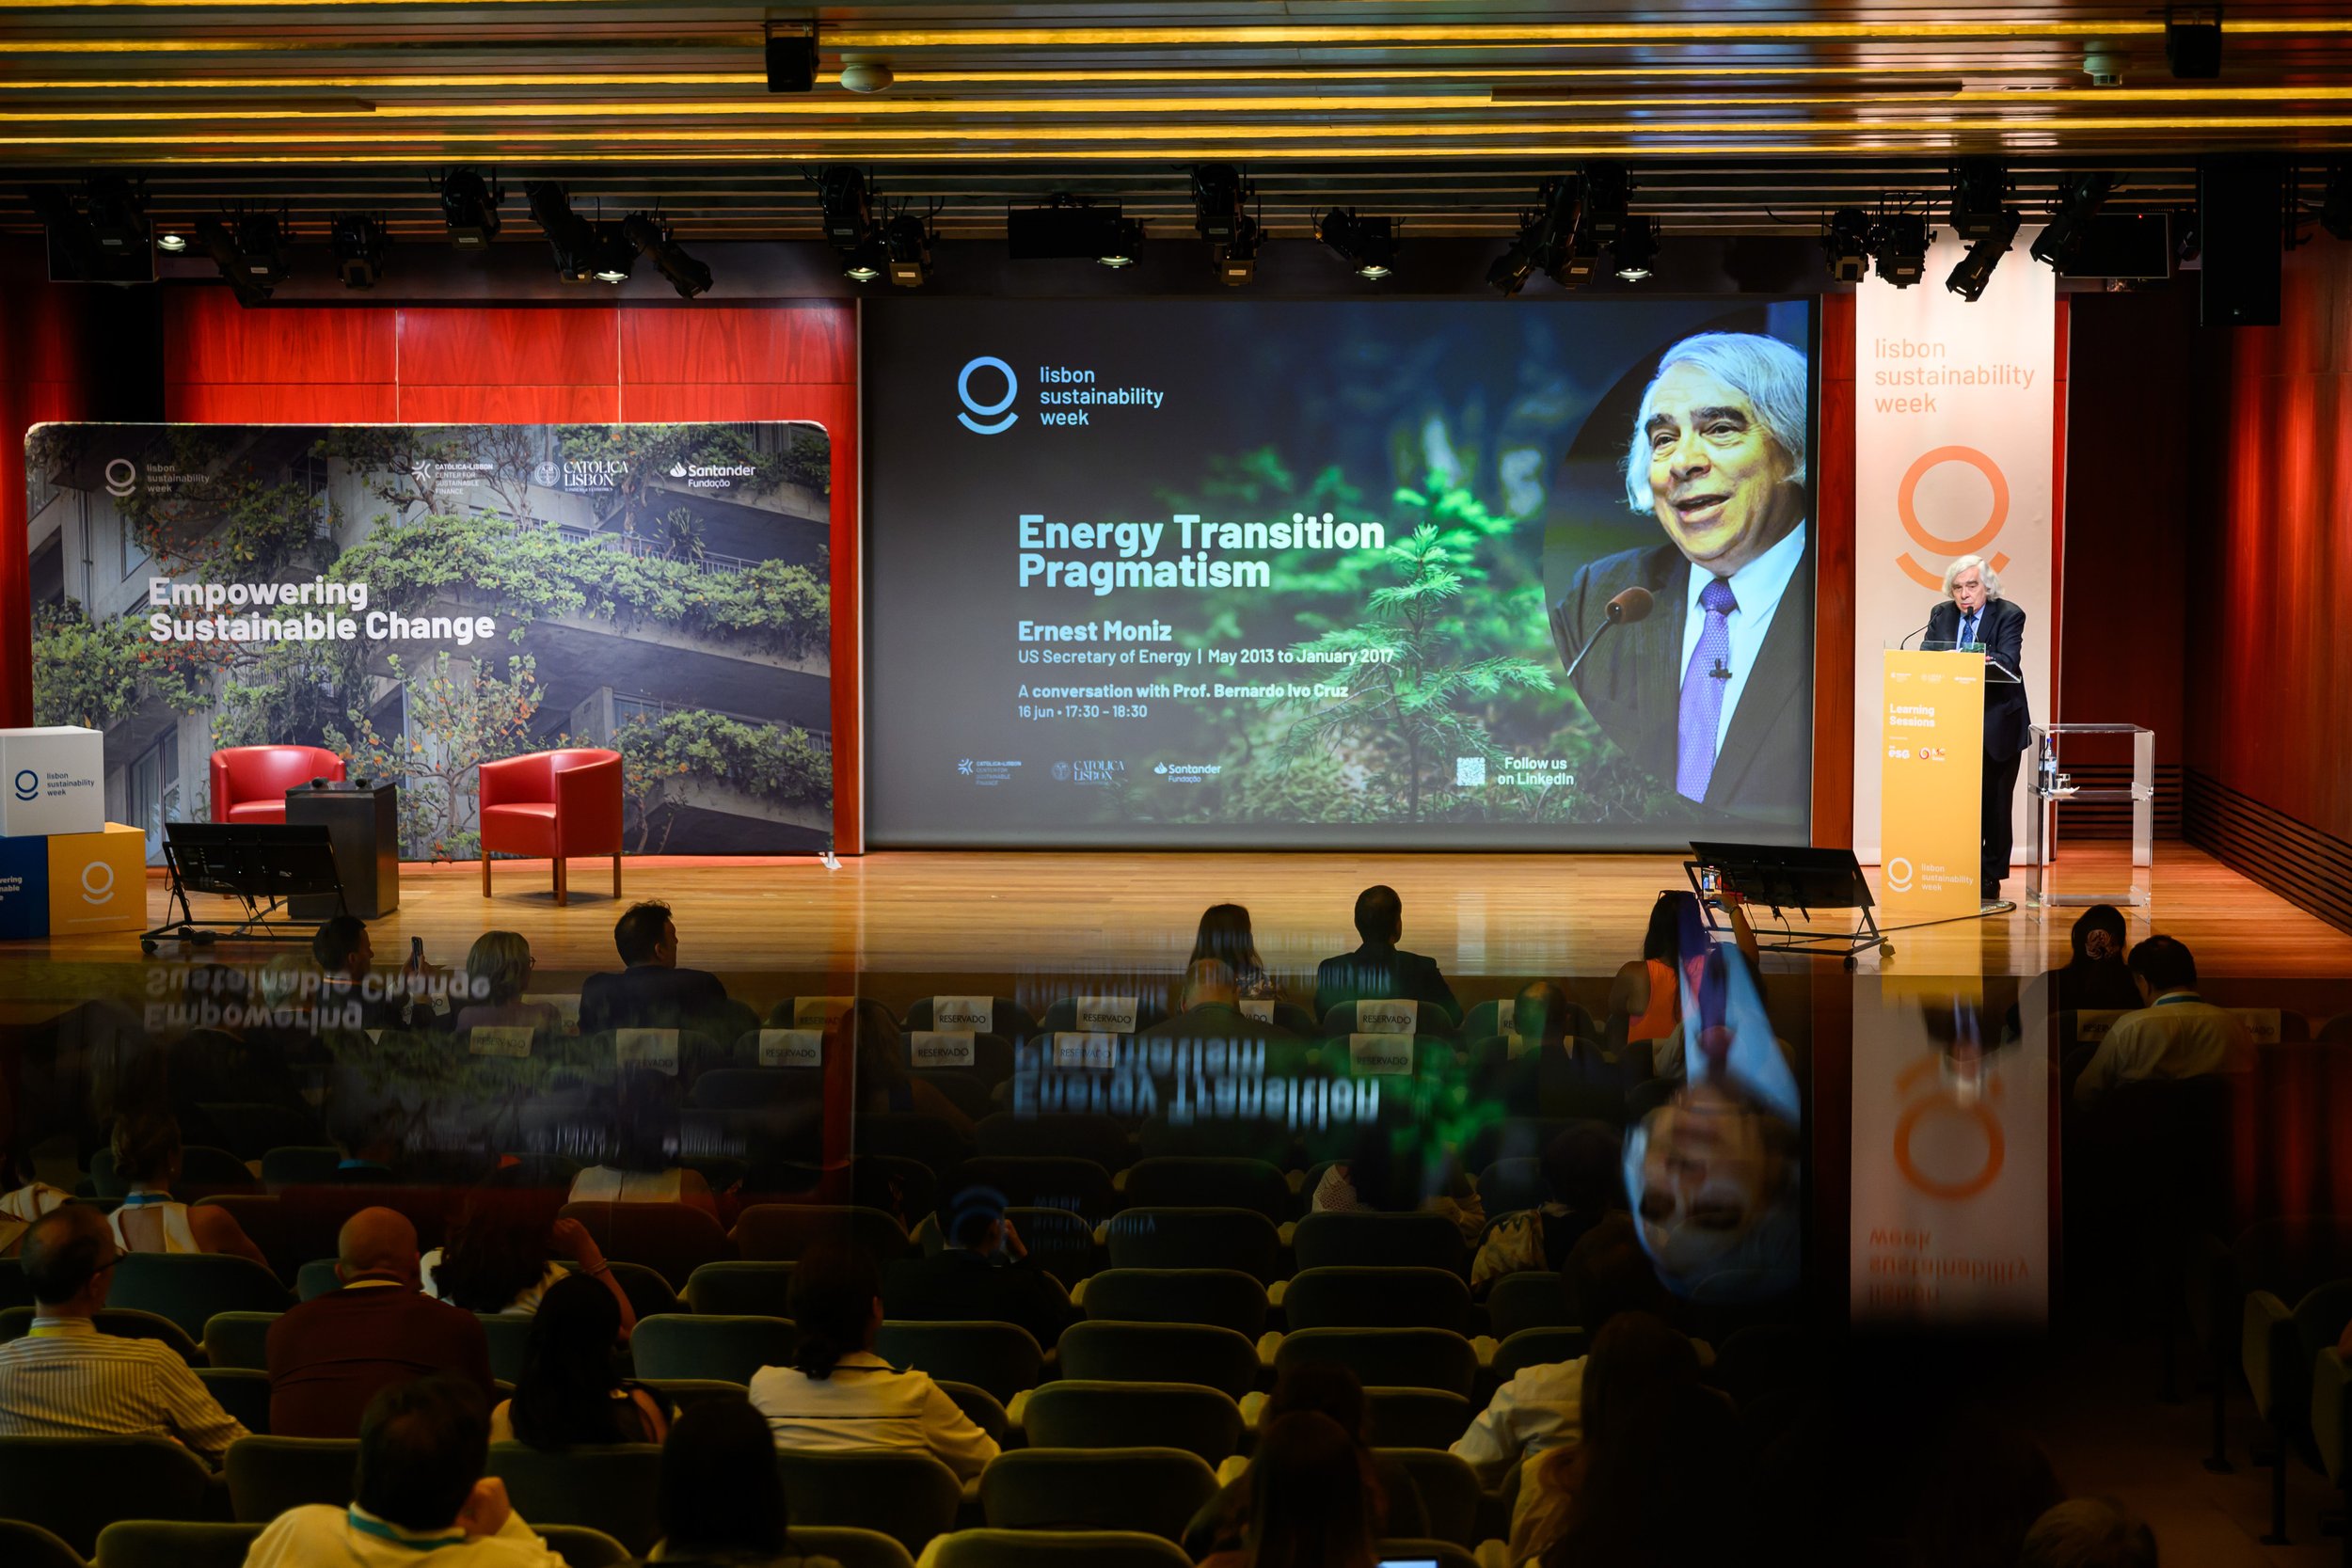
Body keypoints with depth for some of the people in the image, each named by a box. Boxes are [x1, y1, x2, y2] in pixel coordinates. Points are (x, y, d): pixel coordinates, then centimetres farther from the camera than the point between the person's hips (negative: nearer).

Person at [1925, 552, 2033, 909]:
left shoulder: (2009, 615, -7)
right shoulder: (1941, 615, 6)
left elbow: (2008, 661, -21)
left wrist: (1983, 662, -42)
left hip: (1998, 724, -3)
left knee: (1995, 802, 2)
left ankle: (1990, 881, 7)